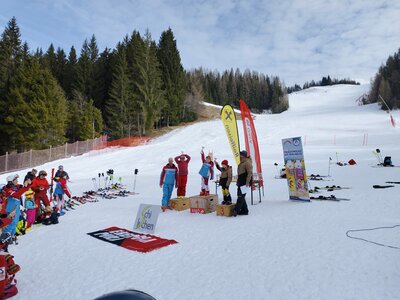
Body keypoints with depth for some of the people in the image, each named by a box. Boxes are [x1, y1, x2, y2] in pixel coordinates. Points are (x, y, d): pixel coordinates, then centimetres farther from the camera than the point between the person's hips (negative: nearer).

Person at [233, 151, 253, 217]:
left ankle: (236, 210, -14)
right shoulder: (241, 163, 20)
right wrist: (238, 182, 25)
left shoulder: (247, 163, -12)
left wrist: (247, 182, -23)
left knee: (241, 197, -12)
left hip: (244, 183, -11)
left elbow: (250, 173, -19)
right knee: (241, 197, 12)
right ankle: (244, 210, 20)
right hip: (241, 183, 11)